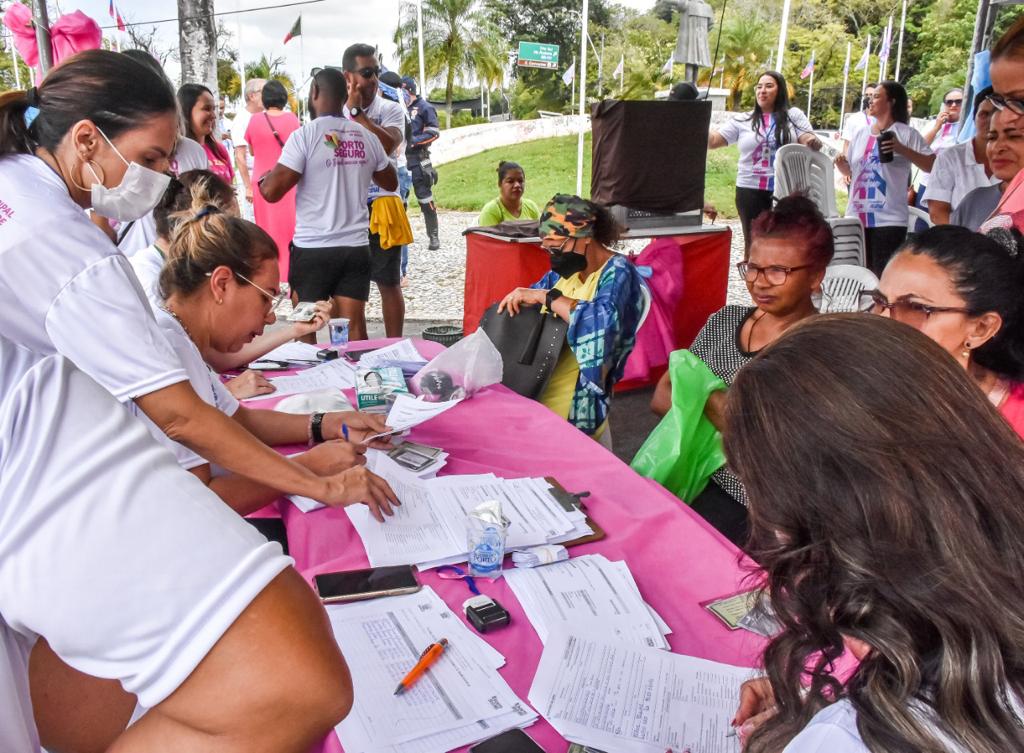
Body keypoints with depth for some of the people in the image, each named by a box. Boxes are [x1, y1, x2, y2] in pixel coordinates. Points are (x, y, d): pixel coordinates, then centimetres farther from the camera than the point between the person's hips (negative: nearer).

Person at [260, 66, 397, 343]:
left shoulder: (304, 136, -10)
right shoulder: (367, 137, 4)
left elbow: (272, 191, -12)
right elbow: (390, 182, 18)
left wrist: (262, 179, 10)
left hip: (312, 249, -3)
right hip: (356, 248, 4)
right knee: (354, 326, 6)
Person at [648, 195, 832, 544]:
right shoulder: (725, 321, 7)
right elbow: (662, 396, 6)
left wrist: (701, 398, -12)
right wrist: (711, 406, -13)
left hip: (755, 514, -5)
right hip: (691, 480, 5)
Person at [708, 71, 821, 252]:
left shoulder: (794, 115, 7)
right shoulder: (742, 121, 7)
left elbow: (809, 143, 1)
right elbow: (712, 141, 3)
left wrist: (813, 143, -22)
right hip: (750, 191, 1)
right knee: (753, 241, 7)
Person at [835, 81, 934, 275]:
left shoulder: (906, 134, -2)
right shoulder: (861, 133, 13)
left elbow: (932, 166, -9)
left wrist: (902, 149, -19)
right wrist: (841, 165, 0)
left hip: (889, 219, -5)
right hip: (856, 216, 5)